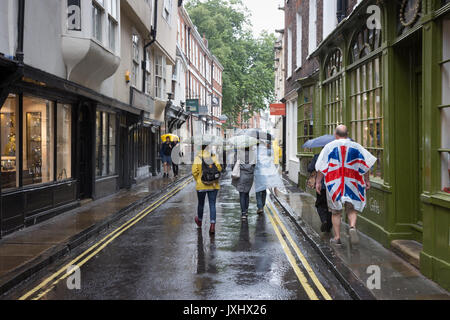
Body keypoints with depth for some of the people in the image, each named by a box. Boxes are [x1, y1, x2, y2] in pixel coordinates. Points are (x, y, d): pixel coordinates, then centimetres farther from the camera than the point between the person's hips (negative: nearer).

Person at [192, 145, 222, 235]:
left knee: (201, 204, 18)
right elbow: (219, 168, -10)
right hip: (213, 185, 0)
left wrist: (197, 180, 3)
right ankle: (212, 225, -11)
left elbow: (194, 171, -13)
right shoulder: (214, 157, -4)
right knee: (212, 204, 2)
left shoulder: (198, 158, -7)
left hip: (201, 185, 0)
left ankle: (199, 220, 41)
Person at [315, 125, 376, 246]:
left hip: (334, 183, 0)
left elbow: (321, 166, -3)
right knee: (352, 209, 7)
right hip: (352, 183, 1)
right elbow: (365, 165, 3)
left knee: (336, 211, 8)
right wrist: (367, 180, 10)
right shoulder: (356, 147, 5)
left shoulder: (329, 146, 1)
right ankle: (352, 227, -20)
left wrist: (318, 181, 1)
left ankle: (337, 237, 8)